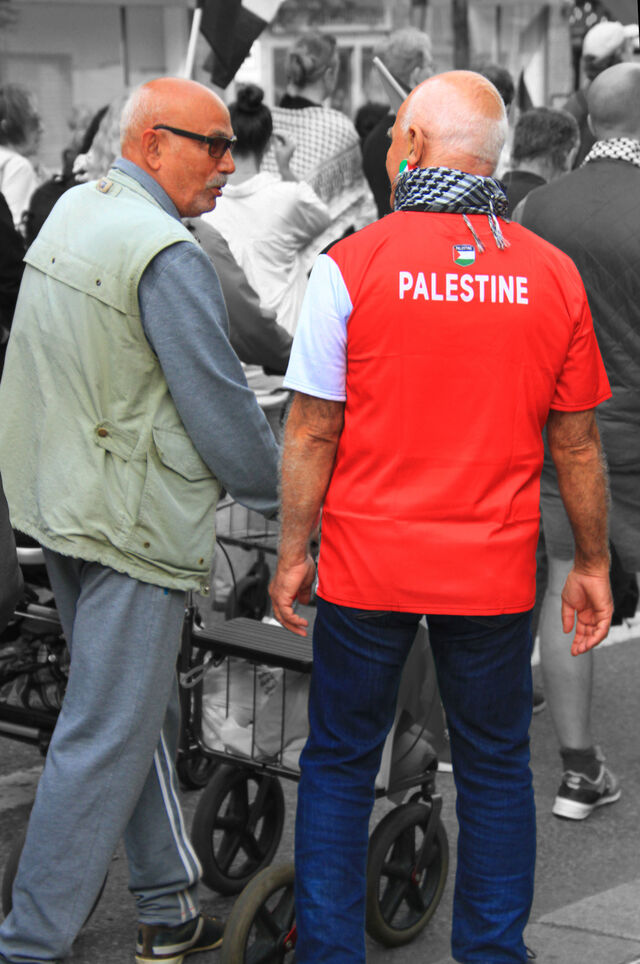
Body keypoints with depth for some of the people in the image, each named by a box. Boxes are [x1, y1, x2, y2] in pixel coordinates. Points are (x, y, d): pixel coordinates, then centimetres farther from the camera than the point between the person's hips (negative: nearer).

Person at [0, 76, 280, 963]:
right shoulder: (166, 256, -20)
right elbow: (219, 403, -16)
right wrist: (280, 498, -2)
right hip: (131, 521, -10)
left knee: (144, 714, 18)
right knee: (106, 736, -3)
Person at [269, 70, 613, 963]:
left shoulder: (351, 265, -10)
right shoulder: (553, 276, -3)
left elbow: (312, 431, -8)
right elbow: (578, 442, 2)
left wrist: (293, 554, 2)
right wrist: (593, 565, 12)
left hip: (367, 567, -2)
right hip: (494, 574, 2)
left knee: (339, 764, 13)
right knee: (495, 768, 15)